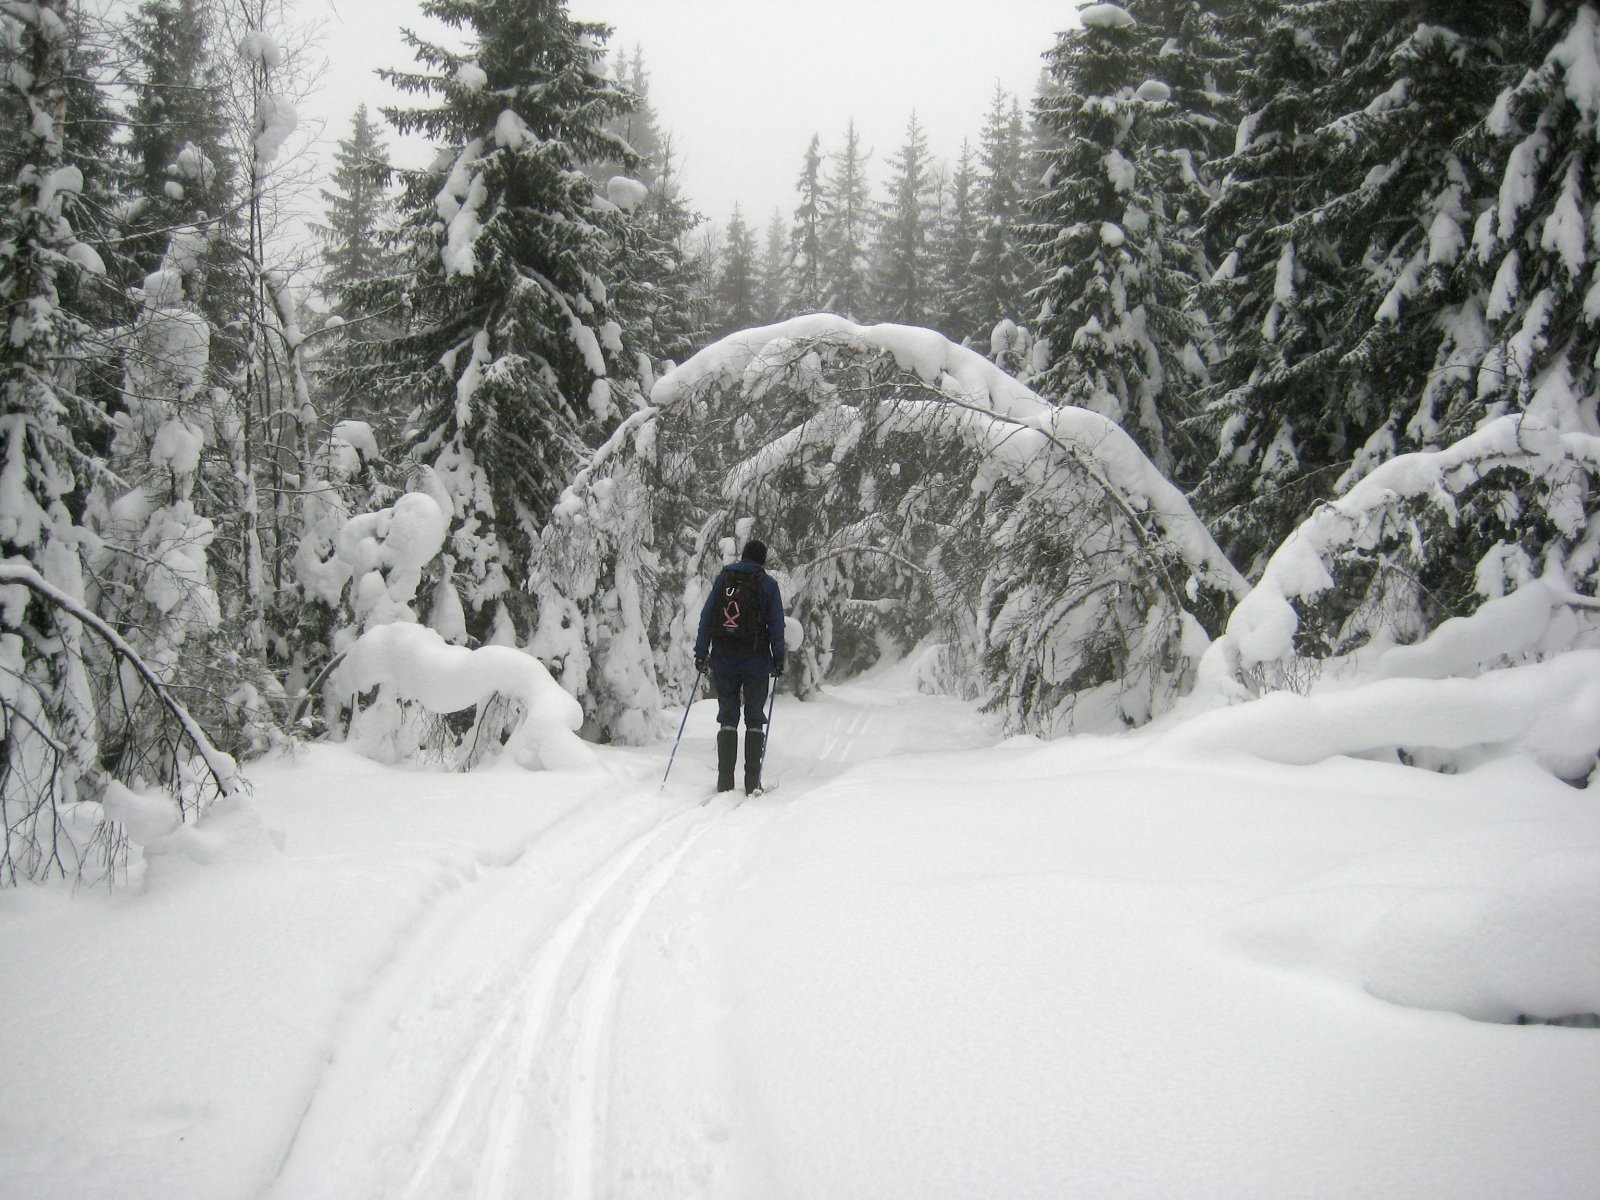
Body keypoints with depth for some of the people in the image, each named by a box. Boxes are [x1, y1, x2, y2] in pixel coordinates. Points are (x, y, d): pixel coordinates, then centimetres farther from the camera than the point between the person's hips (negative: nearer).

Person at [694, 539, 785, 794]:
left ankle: (725, 781, 2)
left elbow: (706, 617, 4)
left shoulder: (723, 578, 7)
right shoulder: (768, 584, 0)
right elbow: (776, 625, -3)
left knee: (727, 717, 8)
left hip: (723, 659, 2)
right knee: (754, 718, 5)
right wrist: (778, 660, 1)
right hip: (756, 660, -2)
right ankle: (752, 782, 0)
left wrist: (701, 653, 7)